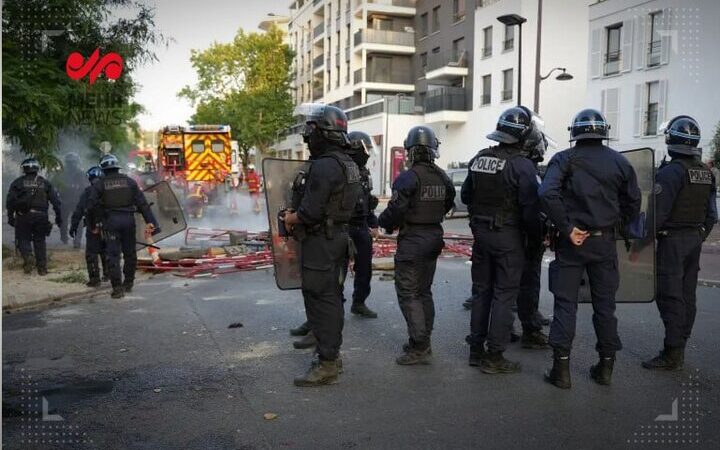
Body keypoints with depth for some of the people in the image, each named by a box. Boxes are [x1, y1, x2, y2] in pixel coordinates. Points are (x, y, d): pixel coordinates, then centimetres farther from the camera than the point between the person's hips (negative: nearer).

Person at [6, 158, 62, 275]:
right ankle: (42, 268, 9)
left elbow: (10, 201, -2)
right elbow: (56, 201, 6)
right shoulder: (45, 183, 11)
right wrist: (59, 217, 8)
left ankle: (27, 256, -16)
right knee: (40, 241, 10)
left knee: (24, 239, 11)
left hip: (23, 217, -1)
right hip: (41, 216, 2)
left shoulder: (18, 183, 6)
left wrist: (10, 217, 2)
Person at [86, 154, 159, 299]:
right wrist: (149, 221, 1)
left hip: (110, 221, -2)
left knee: (113, 255, 0)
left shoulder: (99, 184, 2)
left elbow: (91, 206, -2)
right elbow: (142, 203, 3)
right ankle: (128, 283, 25)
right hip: (128, 220, 2)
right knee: (130, 253, 14)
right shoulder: (129, 181, 8)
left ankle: (118, 287, -6)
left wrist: (93, 225, 9)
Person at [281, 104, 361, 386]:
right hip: (340, 235, 10)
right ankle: (333, 355, 28)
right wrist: (298, 214, 17)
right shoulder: (349, 164, 12)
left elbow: (311, 211, -25)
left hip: (320, 240, -10)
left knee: (320, 300, -4)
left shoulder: (324, 165, -20)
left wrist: (291, 218, -4)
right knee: (332, 297, 17)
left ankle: (326, 365, 2)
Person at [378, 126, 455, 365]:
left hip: (412, 240, -7)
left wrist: (384, 222, 1)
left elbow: (395, 211, -19)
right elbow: (447, 205, 12)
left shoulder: (408, 178, -18)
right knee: (424, 291, 17)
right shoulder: (443, 178, 4)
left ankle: (418, 348, -3)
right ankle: (424, 342, 24)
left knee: (408, 293, -1)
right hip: (434, 237, 7)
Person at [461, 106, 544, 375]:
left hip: (480, 232, 6)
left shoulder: (478, 159, 5)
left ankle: (476, 350, 22)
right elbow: (530, 208, -16)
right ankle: (494, 356, 4)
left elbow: (466, 196, 14)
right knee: (504, 294, 1)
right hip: (508, 235, -6)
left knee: (482, 291, 15)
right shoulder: (521, 165, -15)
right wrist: (536, 236, -2)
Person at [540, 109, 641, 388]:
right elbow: (633, 203, 7)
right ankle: (606, 366, 20)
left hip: (572, 242, -2)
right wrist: (616, 228, 13)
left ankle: (561, 368, 5)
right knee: (605, 304, 12)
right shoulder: (619, 162, 4)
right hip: (605, 242, 2)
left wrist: (567, 228, -15)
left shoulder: (565, 159, -4)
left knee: (565, 304, 4)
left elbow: (547, 194, -20)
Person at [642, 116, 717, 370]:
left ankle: (672, 355, -5)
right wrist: (700, 237, 23)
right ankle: (679, 349, 20)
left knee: (670, 297, -6)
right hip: (696, 239, 9)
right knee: (687, 296, 12)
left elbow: (657, 212, -20)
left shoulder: (671, 172, -16)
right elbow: (711, 214, 15)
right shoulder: (707, 173, 11)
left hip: (672, 240, -8)